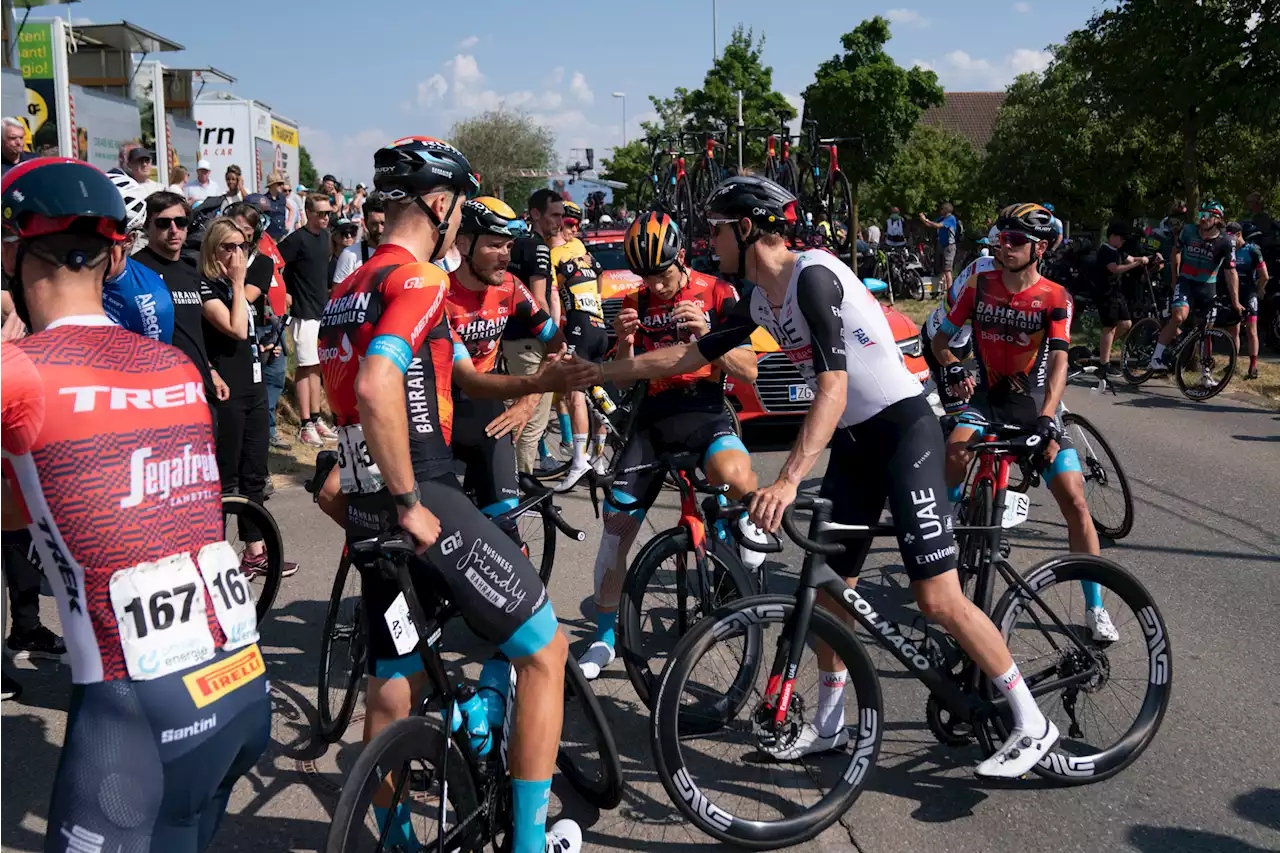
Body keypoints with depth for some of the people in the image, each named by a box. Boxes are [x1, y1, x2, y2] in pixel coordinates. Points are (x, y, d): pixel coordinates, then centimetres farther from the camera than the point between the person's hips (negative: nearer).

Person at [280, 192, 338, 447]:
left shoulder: (325, 235, 9)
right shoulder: (298, 239, -14)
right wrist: (284, 294, -18)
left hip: (324, 309, 7)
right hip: (304, 311, -7)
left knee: (316, 366, 13)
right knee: (306, 366, -4)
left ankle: (316, 419, 21)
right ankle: (306, 425, 0)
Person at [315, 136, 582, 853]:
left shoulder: (350, 289, 17)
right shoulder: (421, 279, -12)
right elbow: (377, 390, -28)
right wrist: (410, 504, -21)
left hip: (367, 510, 9)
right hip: (421, 502, -9)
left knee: (392, 681, 20)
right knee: (545, 648, 3)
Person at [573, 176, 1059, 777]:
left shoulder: (814, 275, -20)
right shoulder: (760, 300, 7)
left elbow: (833, 388, -29)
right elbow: (684, 357, 16)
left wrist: (788, 480, -37)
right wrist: (594, 371, 18)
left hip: (903, 429, -9)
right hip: (851, 441, 9)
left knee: (937, 598, -11)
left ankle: (1032, 724, 5)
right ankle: (829, 725, 26)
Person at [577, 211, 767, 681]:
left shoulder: (718, 294, -2)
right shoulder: (635, 304, 6)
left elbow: (749, 371, -7)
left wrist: (705, 332, -22)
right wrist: (625, 342, -14)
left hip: (707, 413, -3)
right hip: (654, 418, 3)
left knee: (733, 474, -39)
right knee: (616, 524, -1)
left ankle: (749, 515, -3)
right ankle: (604, 636, 16)